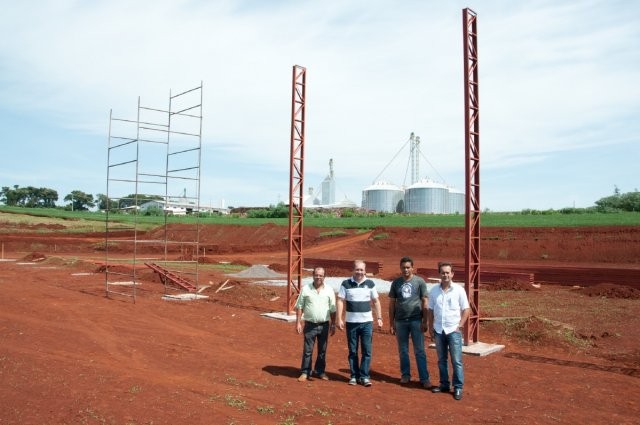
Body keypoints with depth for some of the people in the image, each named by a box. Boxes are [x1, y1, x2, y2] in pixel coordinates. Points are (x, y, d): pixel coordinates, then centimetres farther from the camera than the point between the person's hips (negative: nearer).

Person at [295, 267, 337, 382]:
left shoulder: (329, 290, 1)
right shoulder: (305, 289, -2)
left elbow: (332, 310, 4)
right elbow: (299, 307, 0)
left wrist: (333, 325, 2)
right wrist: (298, 323, -4)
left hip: (324, 325, 1)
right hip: (310, 325, -1)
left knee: (322, 350, 11)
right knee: (307, 350, 3)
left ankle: (320, 371, 25)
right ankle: (305, 372, 14)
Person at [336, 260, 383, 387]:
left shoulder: (370, 284, 3)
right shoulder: (346, 284, -2)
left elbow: (376, 301, 7)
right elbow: (340, 301, -3)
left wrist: (379, 318, 3)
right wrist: (339, 319, -10)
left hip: (367, 322, 1)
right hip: (351, 322, 0)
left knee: (367, 351, 0)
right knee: (352, 351, 7)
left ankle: (364, 376, 8)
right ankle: (354, 376, 16)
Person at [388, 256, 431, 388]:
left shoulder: (420, 281, 0)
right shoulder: (396, 283, 6)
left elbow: (425, 302, 0)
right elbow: (392, 303, 9)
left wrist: (424, 321, -5)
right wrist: (391, 323, 7)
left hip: (416, 320, -3)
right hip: (400, 321, 3)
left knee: (419, 351, 0)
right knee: (403, 351, 11)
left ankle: (424, 378, 5)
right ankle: (405, 375, 23)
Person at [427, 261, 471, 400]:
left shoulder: (459, 290, -6)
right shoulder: (434, 290, 3)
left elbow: (466, 310, -3)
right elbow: (430, 310, 9)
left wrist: (459, 326, -9)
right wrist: (430, 327, 5)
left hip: (453, 330, -3)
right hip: (438, 331, 4)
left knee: (456, 361, 0)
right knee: (441, 360, 12)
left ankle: (458, 387, 10)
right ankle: (444, 385, 24)